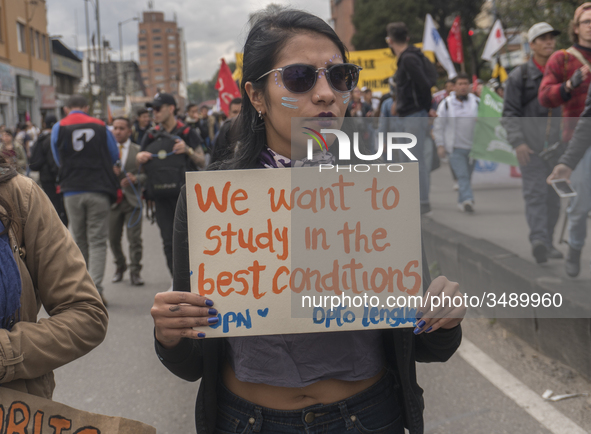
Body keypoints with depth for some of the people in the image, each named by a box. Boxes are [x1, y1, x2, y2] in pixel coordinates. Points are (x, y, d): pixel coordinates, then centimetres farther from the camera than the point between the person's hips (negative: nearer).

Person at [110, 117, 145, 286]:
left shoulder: (138, 150, 4)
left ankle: (135, 272, 7)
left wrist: (134, 179, -19)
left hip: (132, 199, -2)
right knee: (113, 238, 9)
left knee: (134, 238, -4)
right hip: (113, 199, 2)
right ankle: (120, 266, 31)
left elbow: (145, 173, 0)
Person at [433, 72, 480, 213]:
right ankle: (468, 200, -26)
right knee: (462, 176, -16)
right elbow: (438, 126, 4)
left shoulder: (477, 102, 7)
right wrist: (440, 145, -3)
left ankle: (461, 201, 23)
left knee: (467, 176, 10)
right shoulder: (446, 104, 2)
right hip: (455, 147, -3)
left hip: (473, 147, 3)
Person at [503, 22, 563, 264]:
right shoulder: (519, 76, 3)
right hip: (530, 142, -4)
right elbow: (510, 114, -2)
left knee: (553, 194, 7)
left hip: (557, 142, 4)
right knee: (535, 191, -14)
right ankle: (538, 240, -25)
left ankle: (548, 243, 16)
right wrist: (517, 142, -16)